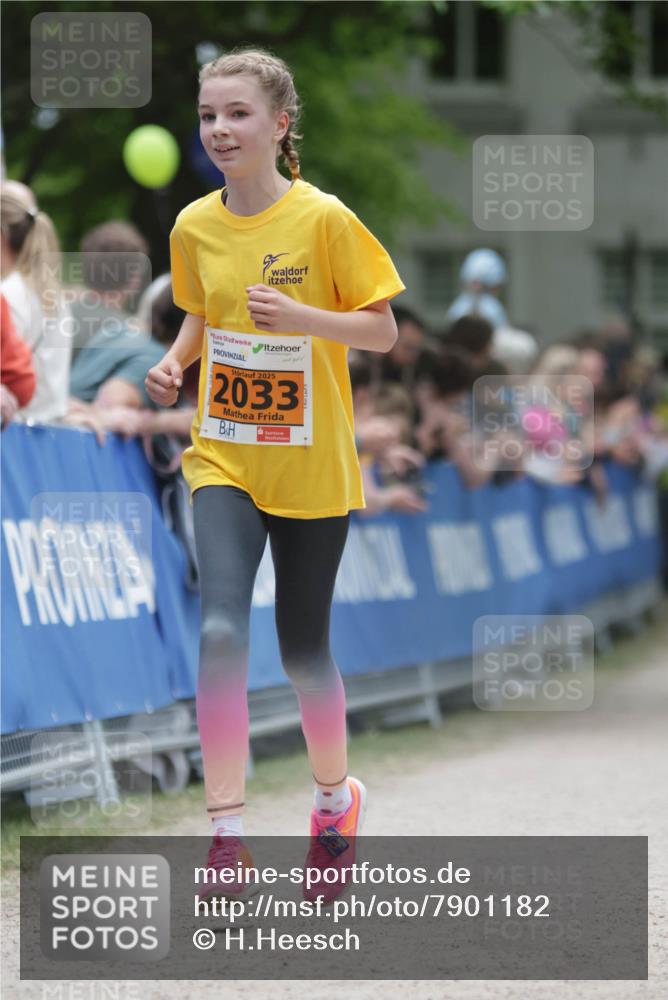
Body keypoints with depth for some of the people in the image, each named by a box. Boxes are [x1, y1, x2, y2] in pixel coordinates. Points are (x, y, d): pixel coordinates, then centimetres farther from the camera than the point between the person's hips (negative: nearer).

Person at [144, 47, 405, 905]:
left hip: (312, 469, -2)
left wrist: (301, 317, -23)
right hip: (223, 461, 2)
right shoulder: (194, 226, 2)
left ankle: (335, 795, 36)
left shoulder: (324, 220, -11)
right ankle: (226, 833, -16)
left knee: (303, 648, 8)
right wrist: (175, 361, -1)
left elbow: (382, 330, -7)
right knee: (221, 629, -18)